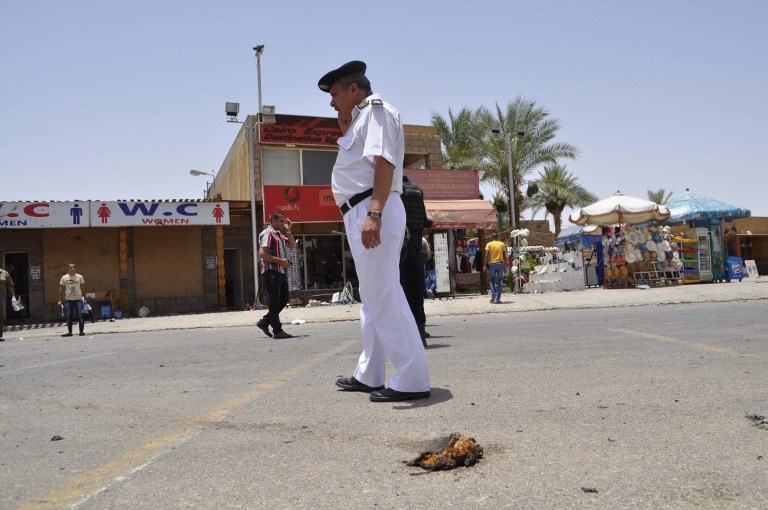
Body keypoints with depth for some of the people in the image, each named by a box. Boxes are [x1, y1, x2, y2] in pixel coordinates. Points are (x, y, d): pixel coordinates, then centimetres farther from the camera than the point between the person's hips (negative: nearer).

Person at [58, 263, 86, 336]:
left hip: (78, 299, -1)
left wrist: (84, 298, 1)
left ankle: (81, 331, 0)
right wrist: (60, 300, 2)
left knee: (80, 315, -4)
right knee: (69, 316, 5)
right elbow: (61, 289, 6)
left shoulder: (79, 277, 5)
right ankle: (69, 332, 11)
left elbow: (83, 288, 8)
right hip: (68, 300, 1)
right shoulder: (64, 278, 5)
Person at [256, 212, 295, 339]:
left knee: (283, 300, 13)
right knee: (274, 301, -5)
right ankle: (277, 330, -1)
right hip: (272, 271, -10)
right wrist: (280, 261, -18)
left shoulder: (279, 234, 21)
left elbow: (292, 245, 24)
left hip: (282, 272, 10)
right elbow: (262, 253, -17)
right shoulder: (267, 233, -8)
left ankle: (264, 322, 21)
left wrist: (288, 230, 14)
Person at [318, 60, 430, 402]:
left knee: (384, 299, -12)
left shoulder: (376, 109, -5)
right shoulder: (363, 118, 26)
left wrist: (373, 213, -31)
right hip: (364, 215, 11)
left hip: (371, 212, -11)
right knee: (373, 297, 14)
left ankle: (412, 381, -8)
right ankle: (368, 376, 25)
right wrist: (345, 122, 21)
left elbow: (383, 161, -20)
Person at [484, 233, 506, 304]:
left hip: (492, 264, -1)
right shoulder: (502, 244, 7)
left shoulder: (489, 244, 2)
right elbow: (504, 255, 4)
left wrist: (486, 265, -4)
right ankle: (498, 299, 3)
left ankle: (493, 295, -3)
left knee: (492, 280, 14)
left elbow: (487, 255, -7)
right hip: (500, 263, 1)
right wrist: (504, 265, 9)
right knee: (499, 282, 6)